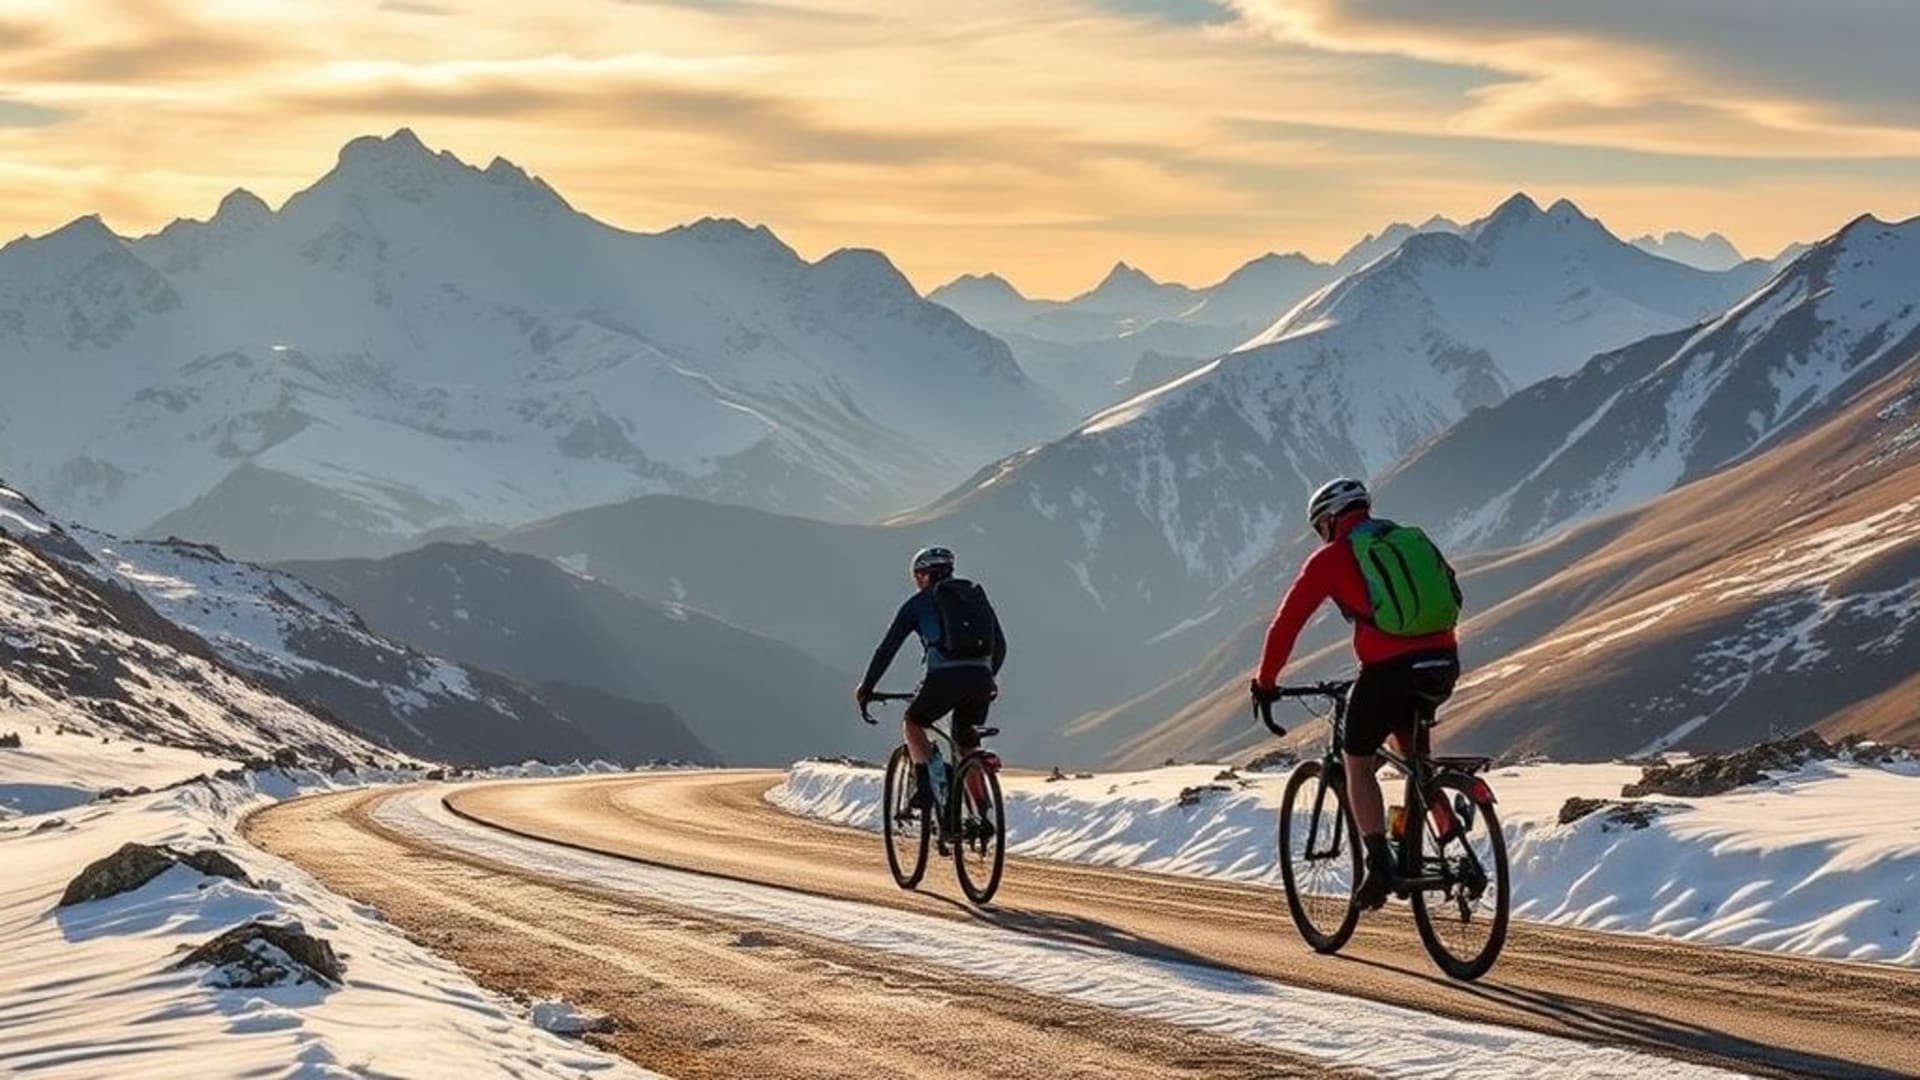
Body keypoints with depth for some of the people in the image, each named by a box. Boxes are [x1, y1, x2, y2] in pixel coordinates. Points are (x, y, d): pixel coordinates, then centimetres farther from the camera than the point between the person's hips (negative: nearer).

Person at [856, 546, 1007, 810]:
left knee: (912, 723, 22)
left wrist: (866, 688, 23)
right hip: (980, 679, 4)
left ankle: (925, 785, 2)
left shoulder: (919, 602, 12)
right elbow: (1000, 644, 28)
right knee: (967, 744, 20)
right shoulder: (977, 595, 23)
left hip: (944, 679, -4)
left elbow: (888, 648, 13)